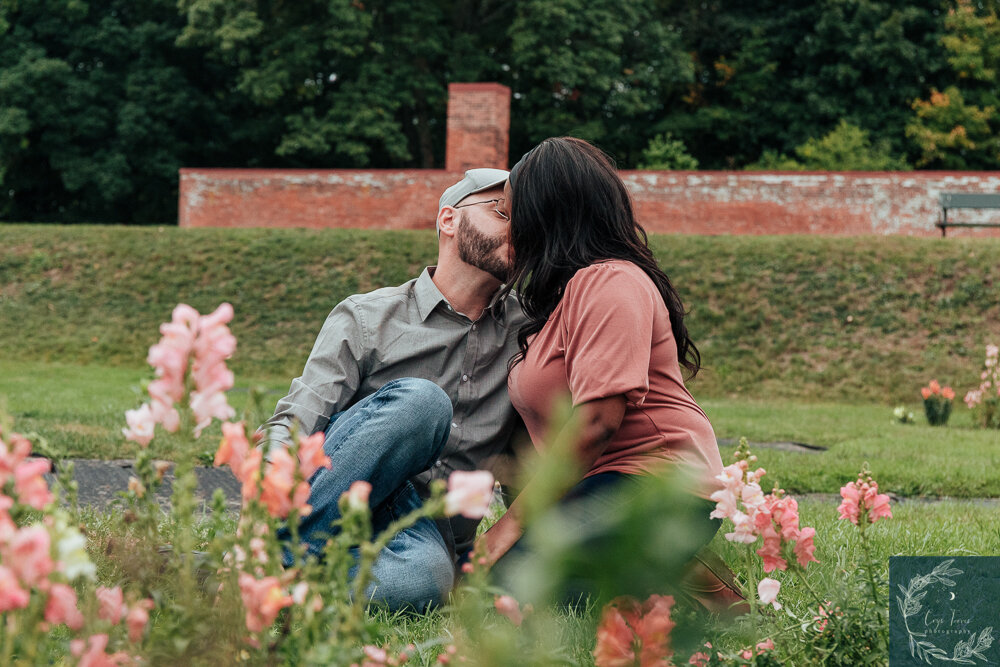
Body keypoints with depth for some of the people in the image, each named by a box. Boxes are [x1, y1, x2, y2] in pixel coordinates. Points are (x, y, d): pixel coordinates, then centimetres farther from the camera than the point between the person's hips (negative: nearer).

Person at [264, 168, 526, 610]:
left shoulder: (528, 327, 17)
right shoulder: (365, 318, 6)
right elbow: (292, 426, -3)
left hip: (430, 533, 1)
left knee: (423, 578, -38)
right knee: (420, 400, -32)